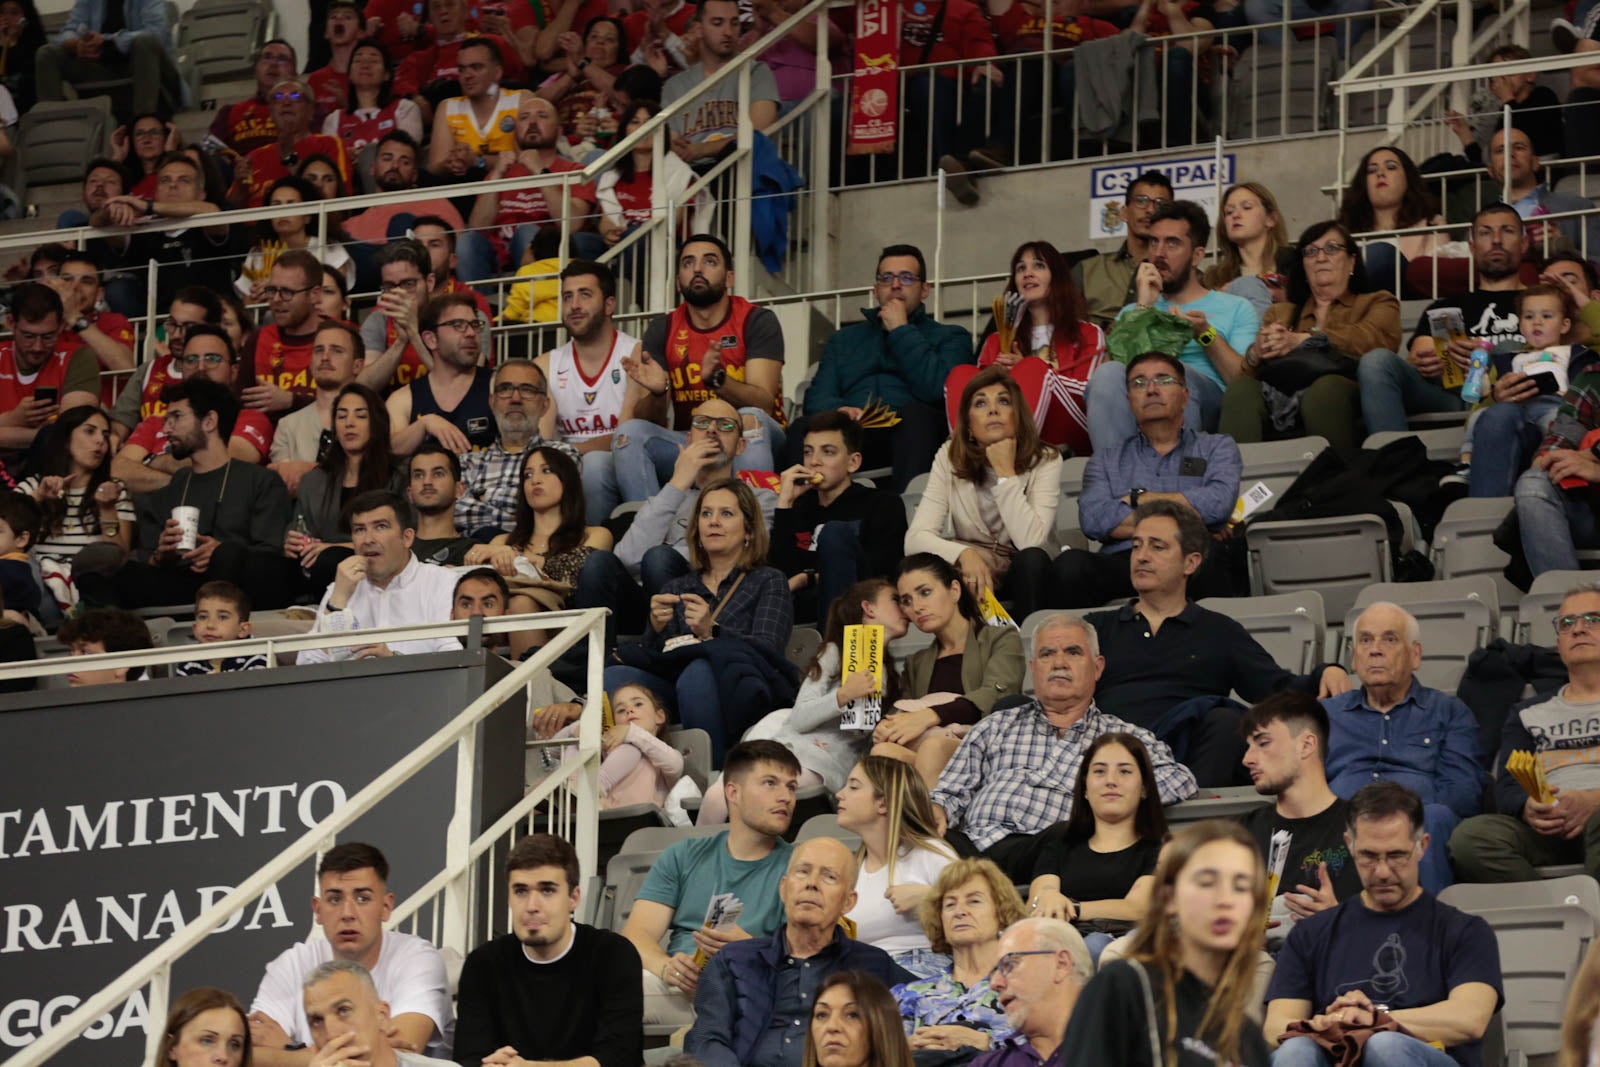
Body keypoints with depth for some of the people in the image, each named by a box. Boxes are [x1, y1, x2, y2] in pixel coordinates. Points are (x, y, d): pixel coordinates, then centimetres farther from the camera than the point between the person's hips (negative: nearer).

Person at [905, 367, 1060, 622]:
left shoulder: (1044, 460, -11)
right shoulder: (950, 458, -7)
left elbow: (1030, 541, -26)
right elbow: (915, 538, -16)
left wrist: (1006, 473, -26)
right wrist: (965, 554, -35)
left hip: (1028, 575, -1)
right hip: (974, 570, 1)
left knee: (1032, 558, -35)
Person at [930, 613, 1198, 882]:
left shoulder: (1125, 737, 22)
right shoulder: (996, 726, 29)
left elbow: (1181, 781, 7)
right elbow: (951, 793, 22)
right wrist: (936, 816, -2)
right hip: (972, 839, 1)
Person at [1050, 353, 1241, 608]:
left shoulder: (1217, 447, 22)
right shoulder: (1106, 459, 25)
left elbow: (1220, 502, -1)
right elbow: (1093, 519, 3)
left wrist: (1138, 499, 7)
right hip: (1121, 563, 2)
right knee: (1070, 564, -34)